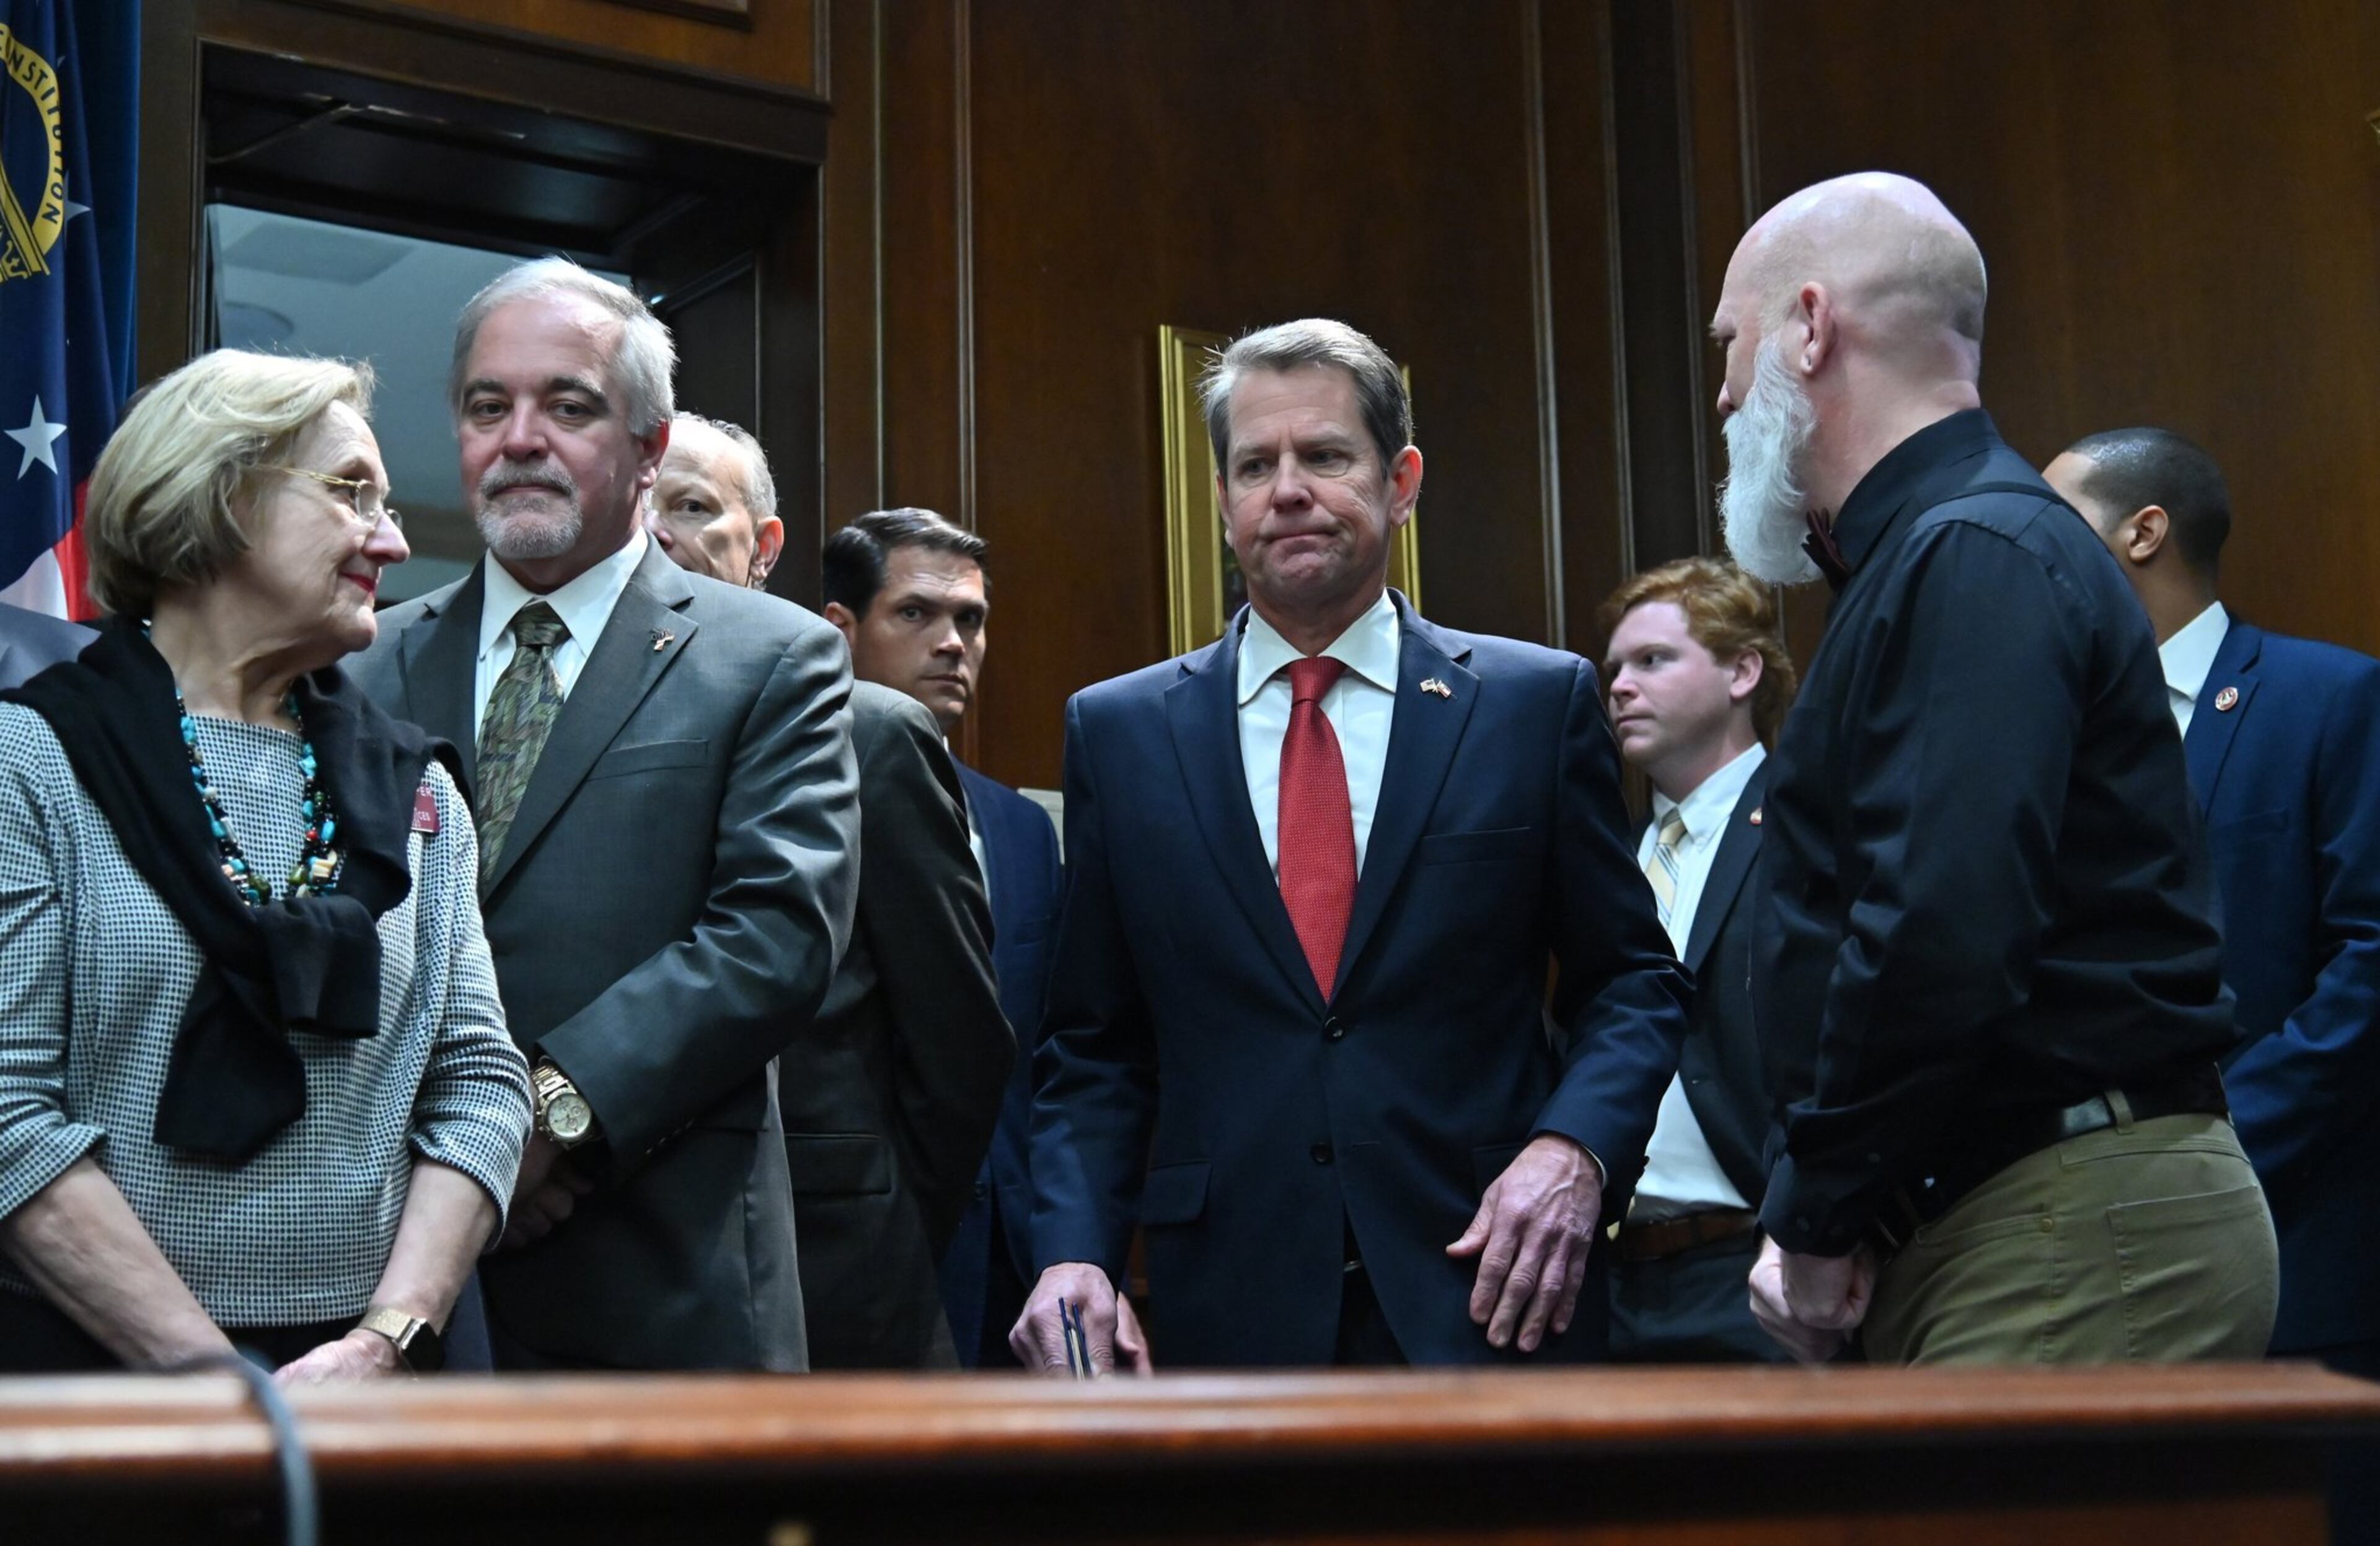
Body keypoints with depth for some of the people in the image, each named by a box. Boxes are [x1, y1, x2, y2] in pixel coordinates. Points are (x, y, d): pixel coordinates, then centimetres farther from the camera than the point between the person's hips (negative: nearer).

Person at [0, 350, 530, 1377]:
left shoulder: (414, 789, 8)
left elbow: (480, 1079, 3)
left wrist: (386, 1340, -12)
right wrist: (218, 1377, -18)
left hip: (362, 1376, 4)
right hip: (85, 1370, -4)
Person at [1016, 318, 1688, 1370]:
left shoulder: (1539, 702, 3)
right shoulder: (1120, 731, 6)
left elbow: (1632, 980, 5)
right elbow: (1092, 1048, 8)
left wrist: (1574, 1149, -13)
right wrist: (1073, 1251, -7)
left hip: (1485, 1295, -1)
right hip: (1230, 1314, 1)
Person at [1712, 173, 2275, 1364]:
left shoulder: (1976, 560, -14)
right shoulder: (1925, 558, 18)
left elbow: (1941, 940, -25)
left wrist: (1820, 1222, -13)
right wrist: (1815, 1220, 9)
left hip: (2079, 1239, -10)